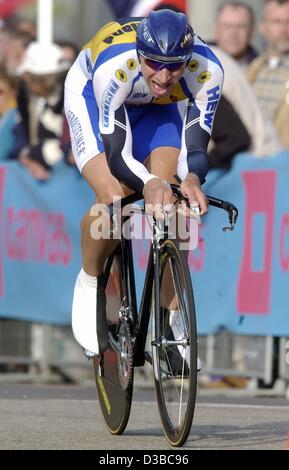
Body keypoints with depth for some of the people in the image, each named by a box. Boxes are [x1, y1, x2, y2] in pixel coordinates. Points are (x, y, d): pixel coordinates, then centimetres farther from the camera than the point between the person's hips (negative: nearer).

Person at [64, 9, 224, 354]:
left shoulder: (206, 70, -35)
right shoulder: (114, 66, -42)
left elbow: (194, 146, -34)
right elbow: (116, 154, -42)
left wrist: (192, 179, -57)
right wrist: (148, 184, -63)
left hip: (157, 107, 3)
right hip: (92, 96, -3)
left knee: (170, 201, -19)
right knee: (114, 200, -25)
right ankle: (89, 284, 4)